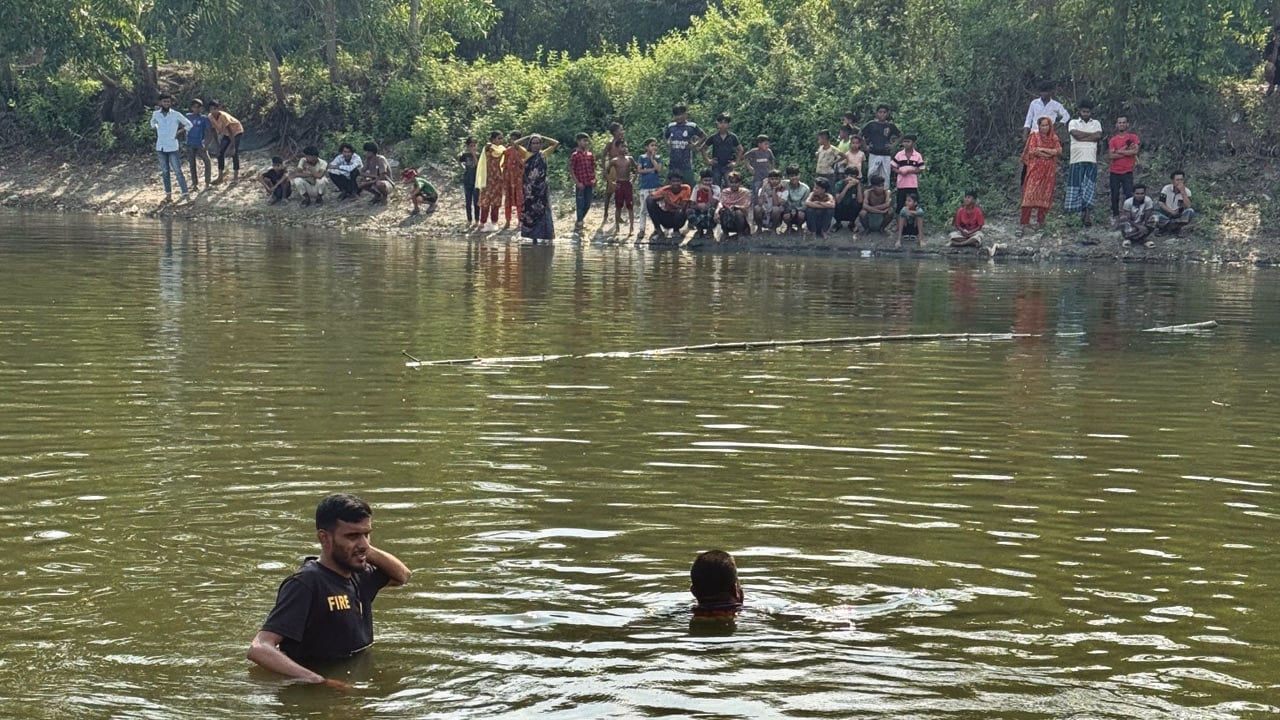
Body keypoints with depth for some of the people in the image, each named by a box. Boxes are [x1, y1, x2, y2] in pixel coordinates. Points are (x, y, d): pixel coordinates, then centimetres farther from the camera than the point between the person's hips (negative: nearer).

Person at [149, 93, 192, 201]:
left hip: (172, 148, -4)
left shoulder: (176, 115, -7)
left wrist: (179, 133, -3)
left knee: (178, 171, -6)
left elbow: (188, 124, 3)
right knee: (165, 172, 9)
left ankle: (185, 193, -5)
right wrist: (155, 128, 10)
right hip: (160, 147, 4)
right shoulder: (156, 114, 3)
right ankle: (168, 194, 15)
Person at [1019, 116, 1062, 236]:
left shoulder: (1054, 138, 11)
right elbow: (1032, 151, -9)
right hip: (1035, 169, -3)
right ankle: (1023, 224, -14)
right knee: (1030, 195, -11)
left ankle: (1039, 221, 12)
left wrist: (1042, 149, -11)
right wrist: (1050, 152, -6)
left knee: (1045, 196, 1)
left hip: (1049, 171, 3)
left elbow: (1059, 150, -4)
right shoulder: (1034, 136, 3)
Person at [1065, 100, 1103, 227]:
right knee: (1076, 187, -5)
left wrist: (1082, 137, -7)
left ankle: (1086, 215, -13)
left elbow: (1098, 136, -3)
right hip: (1077, 160, -1)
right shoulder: (1074, 122, 11)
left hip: (1091, 160, 1)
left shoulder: (1096, 123, 16)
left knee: (1089, 188, -8)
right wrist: (1091, 135, -2)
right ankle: (1082, 214, 1)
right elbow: (1076, 134, -9)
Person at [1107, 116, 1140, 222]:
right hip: (1114, 172, 2)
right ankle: (1115, 216, 13)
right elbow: (1110, 156, -5)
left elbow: (1135, 151, -12)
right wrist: (1127, 151, -10)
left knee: (1129, 195, -9)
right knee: (1115, 195, 5)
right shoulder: (1113, 140, 7)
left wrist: (1119, 151, -8)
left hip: (1127, 172, -2)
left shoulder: (1133, 138, 4)